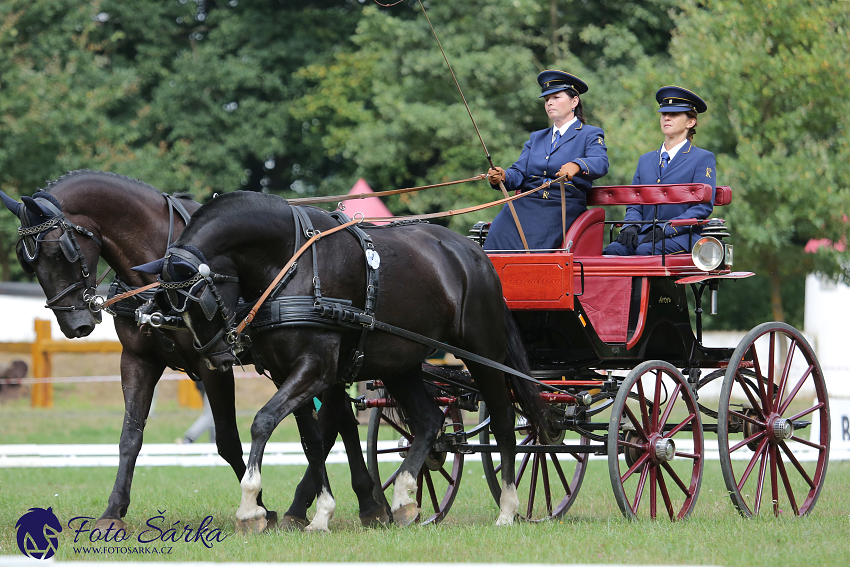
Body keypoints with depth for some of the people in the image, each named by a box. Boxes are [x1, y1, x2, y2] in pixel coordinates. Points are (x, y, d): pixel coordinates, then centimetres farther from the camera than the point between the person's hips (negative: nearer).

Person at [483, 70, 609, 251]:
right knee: (498, 234, -25)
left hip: (564, 204, -4)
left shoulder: (590, 135, 10)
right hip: (527, 202, 5)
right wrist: (502, 177, -8)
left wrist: (576, 166, -33)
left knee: (532, 241, -32)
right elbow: (518, 172, 17)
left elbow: (600, 164, -10)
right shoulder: (537, 138, 28)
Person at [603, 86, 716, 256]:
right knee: (612, 251, -28)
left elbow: (703, 206, -4)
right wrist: (630, 227, -3)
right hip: (645, 234, 5)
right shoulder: (645, 160, 25)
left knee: (645, 251, -37)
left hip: (682, 237, -5)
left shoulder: (703, 158, 7)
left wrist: (666, 229, -16)